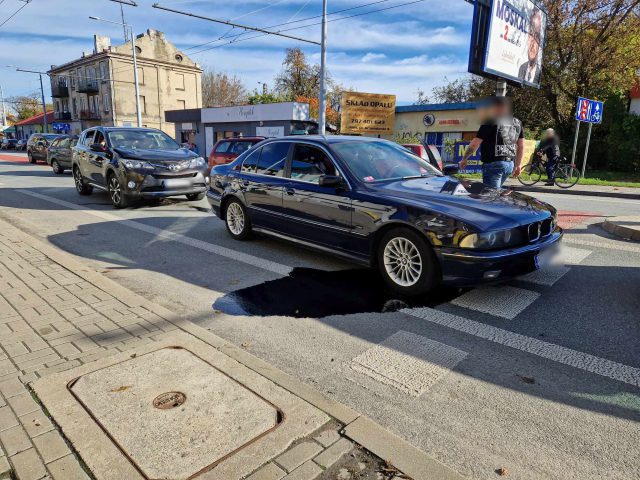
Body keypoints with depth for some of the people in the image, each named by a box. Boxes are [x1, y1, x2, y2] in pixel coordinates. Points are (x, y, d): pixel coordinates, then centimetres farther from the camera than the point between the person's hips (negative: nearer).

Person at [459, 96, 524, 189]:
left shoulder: (491, 122, -9)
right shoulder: (517, 123, 12)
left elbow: (475, 144, -10)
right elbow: (521, 146, 14)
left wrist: (464, 159, 1)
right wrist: (517, 165, 20)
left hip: (493, 164, -7)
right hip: (510, 164, 7)